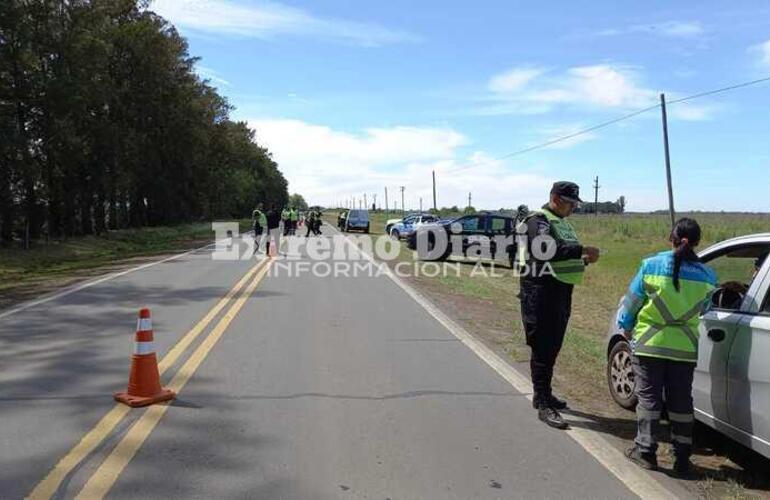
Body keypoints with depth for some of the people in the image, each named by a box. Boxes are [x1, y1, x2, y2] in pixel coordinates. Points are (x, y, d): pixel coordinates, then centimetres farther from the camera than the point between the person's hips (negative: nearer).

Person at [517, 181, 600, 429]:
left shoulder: (562, 223, 19)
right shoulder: (538, 221, -11)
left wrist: (583, 259, 5)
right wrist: (582, 250, -30)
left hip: (561, 292, 10)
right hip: (542, 292, -9)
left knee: (552, 347, 17)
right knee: (543, 349, -6)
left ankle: (543, 394, 30)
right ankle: (544, 405, 0)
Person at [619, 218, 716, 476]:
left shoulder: (651, 265, -11)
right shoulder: (707, 276, -2)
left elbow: (632, 302, -3)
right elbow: (703, 309, 10)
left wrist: (627, 328, 13)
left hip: (648, 344, -2)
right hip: (685, 348, 3)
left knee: (649, 397, 8)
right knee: (681, 401, 13)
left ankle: (645, 450, 13)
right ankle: (682, 458, 19)